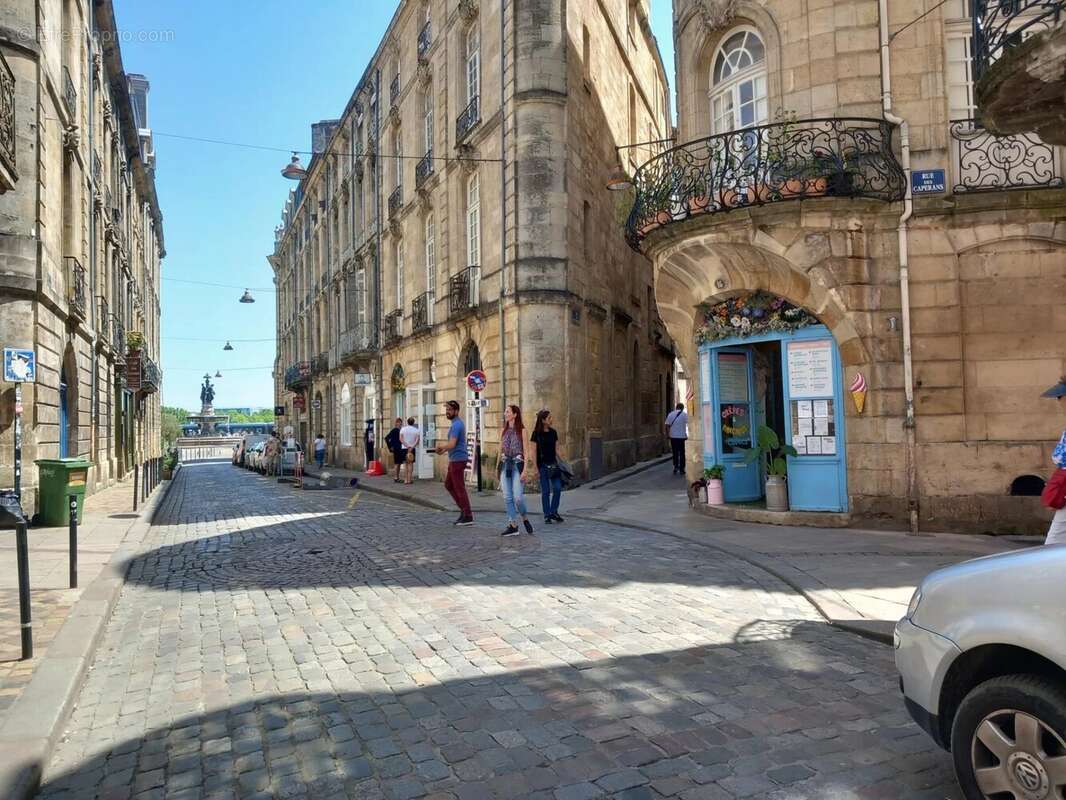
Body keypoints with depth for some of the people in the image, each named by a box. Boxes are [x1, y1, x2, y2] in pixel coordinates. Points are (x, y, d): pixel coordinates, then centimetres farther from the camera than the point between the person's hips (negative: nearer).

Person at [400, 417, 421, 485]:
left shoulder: (403, 429, 1)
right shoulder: (416, 430, 0)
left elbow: (401, 439, -9)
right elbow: (417, 440, -11)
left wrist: (407, 446, -13)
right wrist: (412, 447, -15)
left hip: (404, 448, 1)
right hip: (412, 448, -1)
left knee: (405, 464, 7)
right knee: (411, 464, 3)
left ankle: (405, 480, 3)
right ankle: (409, 480, -1)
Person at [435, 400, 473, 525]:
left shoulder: (456, 425, -18)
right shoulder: (458, 422, 15)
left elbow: (451, 444, -26)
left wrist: (440, 446, -7)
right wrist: (443, 450, 11)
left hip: (458, 460, -10)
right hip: (455, 459, 10)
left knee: (459, 488, -4)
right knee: (448, 485, 17)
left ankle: (468, 517, 1)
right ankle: (464, 509, 19)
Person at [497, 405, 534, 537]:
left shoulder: (522, 430, -3)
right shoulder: (504, 430, 13)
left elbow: (526, 450, -7)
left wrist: (525, 469, -14)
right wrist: (497, 467, 13)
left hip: (517, 464, -5)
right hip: (505, 464, 5)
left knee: (517, 496, -11)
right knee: (507, 497, 1)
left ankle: (525, 518, 15)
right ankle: (513, 525, 8)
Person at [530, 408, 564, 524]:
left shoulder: (553, 432, 8)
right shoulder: (537, 433, -6)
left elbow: (557, 450, 13)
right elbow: (534, 452, -6)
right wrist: (536, 468, -9)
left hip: (553, 464, 4)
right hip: (542, 465, -4)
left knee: (557, 488, -1)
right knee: (545, 491, 1)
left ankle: (554, 512, 14)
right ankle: (547, 515, 11)